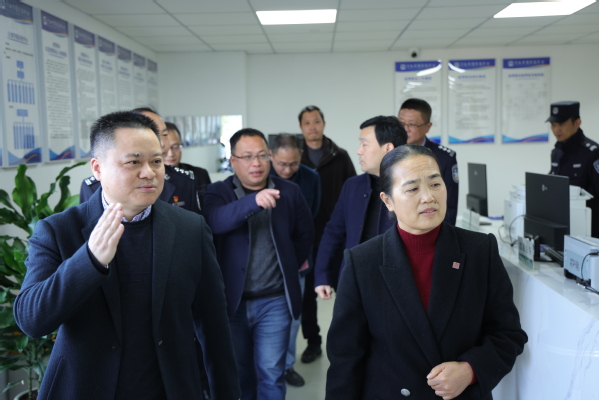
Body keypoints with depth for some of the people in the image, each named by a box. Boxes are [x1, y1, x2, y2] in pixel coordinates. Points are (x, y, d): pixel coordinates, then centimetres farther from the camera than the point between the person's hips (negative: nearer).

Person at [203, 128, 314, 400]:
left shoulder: (289, 191, 0)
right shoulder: (218, 192, -5)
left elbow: (305, 234, 13)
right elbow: (216, 222, -27)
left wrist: (290, 264, 8)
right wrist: (254, 201, -42)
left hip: (275, 301, 0)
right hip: (232, 300, 0)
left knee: (271, 373, 6)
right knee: (238, 373, 16)